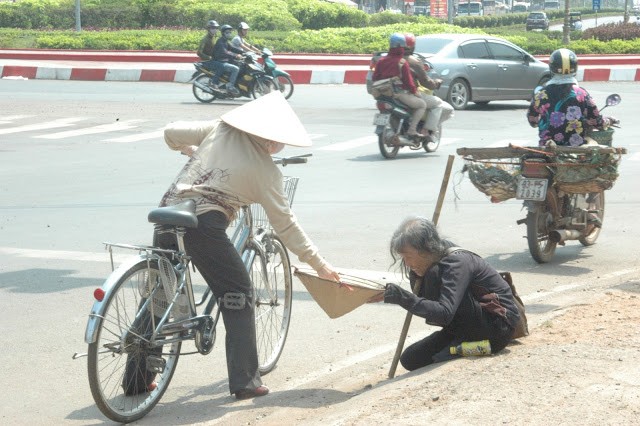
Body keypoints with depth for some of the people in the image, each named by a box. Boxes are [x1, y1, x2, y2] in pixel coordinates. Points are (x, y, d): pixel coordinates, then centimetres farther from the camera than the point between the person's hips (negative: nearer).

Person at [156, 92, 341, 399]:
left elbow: (171, 134, 17)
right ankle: (244, 382, 5)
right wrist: (318, 264, 10)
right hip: (204, 224, -6)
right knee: (238, 295, 9)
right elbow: (285, 224, 3)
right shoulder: (265, 170, 2)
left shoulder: (220, 129, 12)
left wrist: (193, 153, 38)